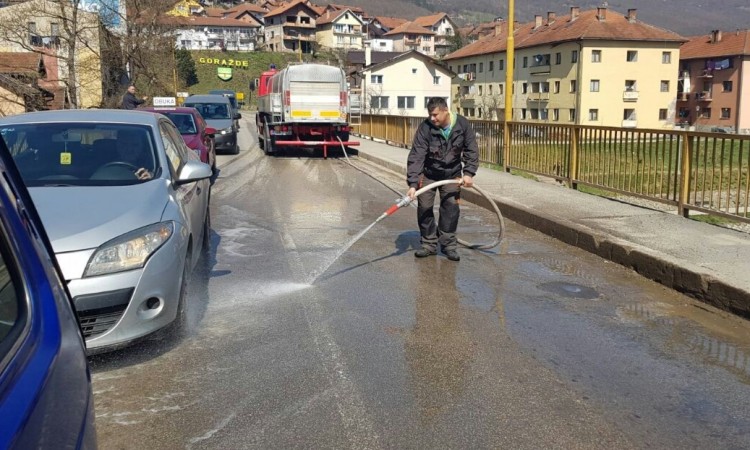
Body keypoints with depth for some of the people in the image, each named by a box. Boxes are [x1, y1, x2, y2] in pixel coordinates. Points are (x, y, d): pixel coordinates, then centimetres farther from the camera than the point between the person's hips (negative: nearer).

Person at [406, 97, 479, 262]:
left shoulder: (462, 124, -17)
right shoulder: (425, 128, -24)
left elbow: (471, 150, -8)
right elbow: (416, 156, -27)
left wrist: (468, 173, -19)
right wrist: (412, 184, -34)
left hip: (452, 174, 1)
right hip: (428, 173, -1)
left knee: (451, 206, -4)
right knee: (424, 207, -2)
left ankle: (448, 244, 7)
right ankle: (429, 244, 12)